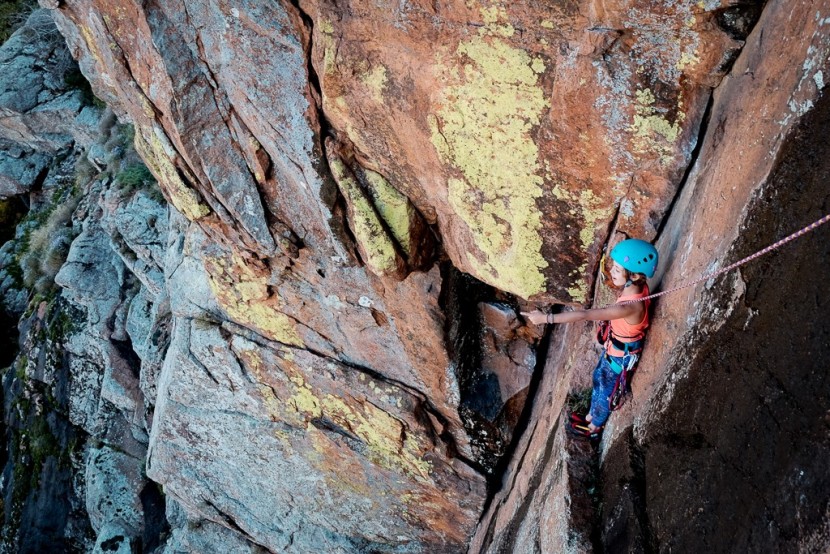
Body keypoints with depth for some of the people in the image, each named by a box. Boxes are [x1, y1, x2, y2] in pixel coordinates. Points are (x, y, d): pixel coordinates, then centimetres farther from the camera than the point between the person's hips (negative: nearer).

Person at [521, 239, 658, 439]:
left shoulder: (630, 306, -45)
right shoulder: (638, 286, -20)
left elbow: (584, 315, -43)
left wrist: (546, 318, -41)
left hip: (620, 356, -8)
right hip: (613, 347, 8)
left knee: (605, 391, 22)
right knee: (598, 380, 32)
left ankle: (594, 427, 52)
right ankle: (591, 417, 60)